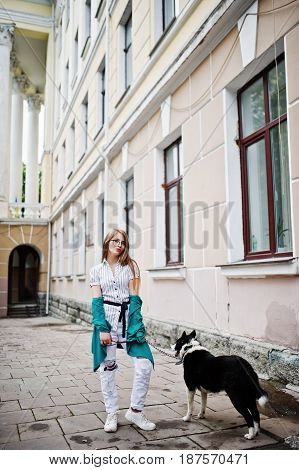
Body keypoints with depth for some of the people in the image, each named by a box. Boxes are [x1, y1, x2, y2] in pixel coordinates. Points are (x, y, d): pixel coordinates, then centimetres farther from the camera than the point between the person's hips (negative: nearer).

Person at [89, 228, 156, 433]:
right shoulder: (97, 270, 8)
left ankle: (135, 410, 9)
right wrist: (102, 328, -12)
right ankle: (112, 413, 20)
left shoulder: (131, 266, 7)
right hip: (106, 318, 0)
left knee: (145, 364, -9)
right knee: (108, 367, 3)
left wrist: (135, 327, -11)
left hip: (128, 317, 0)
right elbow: (97, 300, 1)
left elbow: (134, 298, 0)